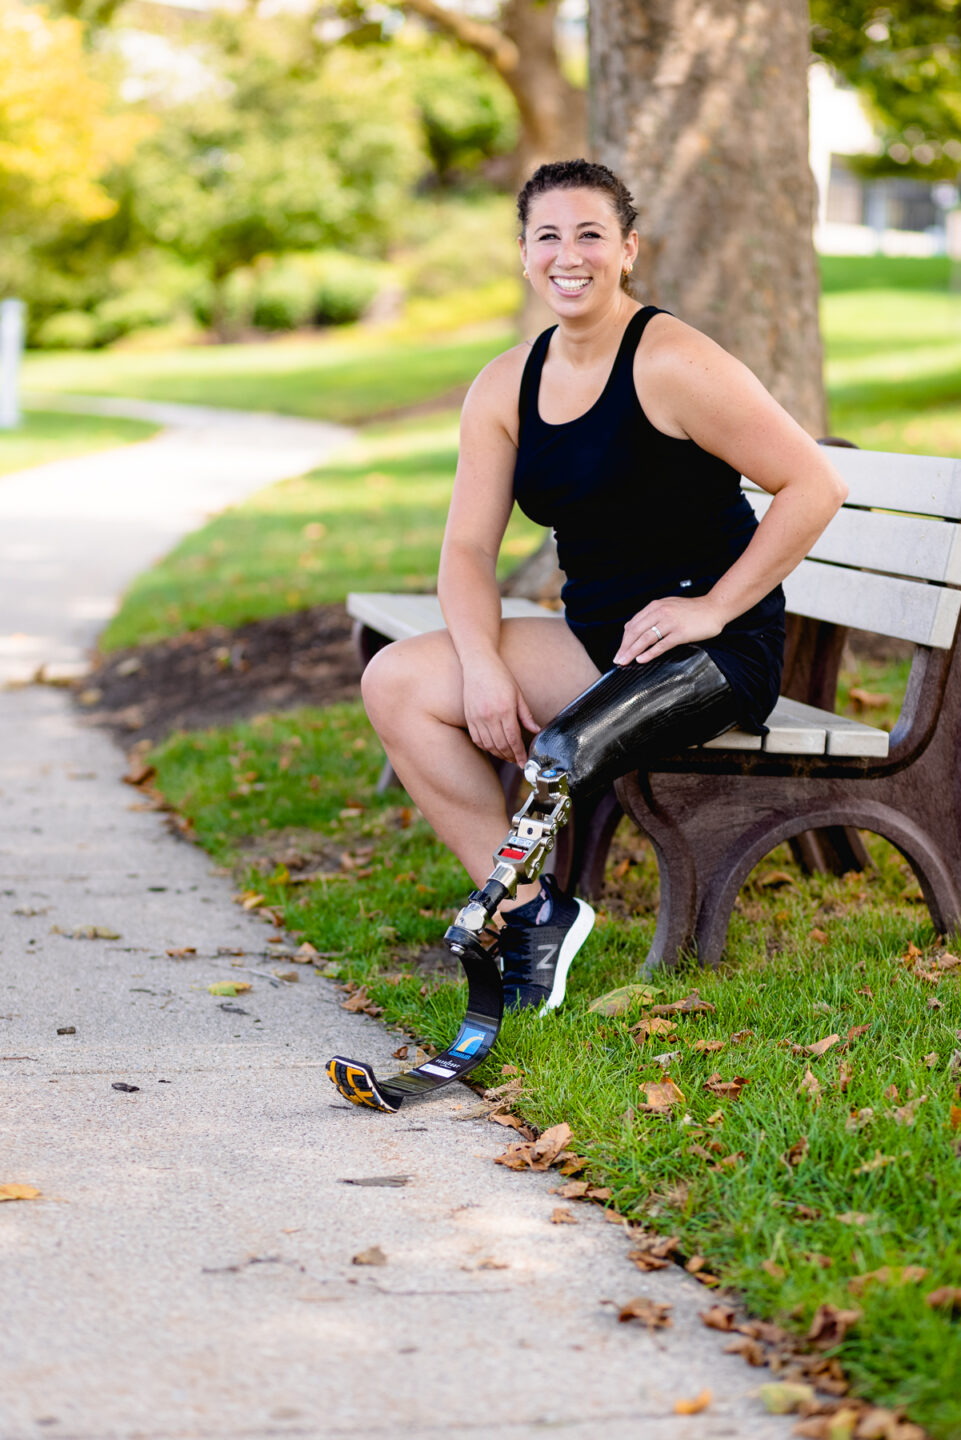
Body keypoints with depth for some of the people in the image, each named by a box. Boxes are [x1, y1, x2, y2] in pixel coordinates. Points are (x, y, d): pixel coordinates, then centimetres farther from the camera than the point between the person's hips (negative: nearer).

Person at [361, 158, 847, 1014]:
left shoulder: (671, 365, -13)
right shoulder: (506, 387, 7)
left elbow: (815, 486, -14)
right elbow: (469, 548, 4)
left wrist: (713, 608, -14)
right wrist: (482, 663, -14)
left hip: (713, 654, -7)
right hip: (592, 640, 7)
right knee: (395, 681, -10)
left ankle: (535, 909, 3)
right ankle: (529, 908, -7)